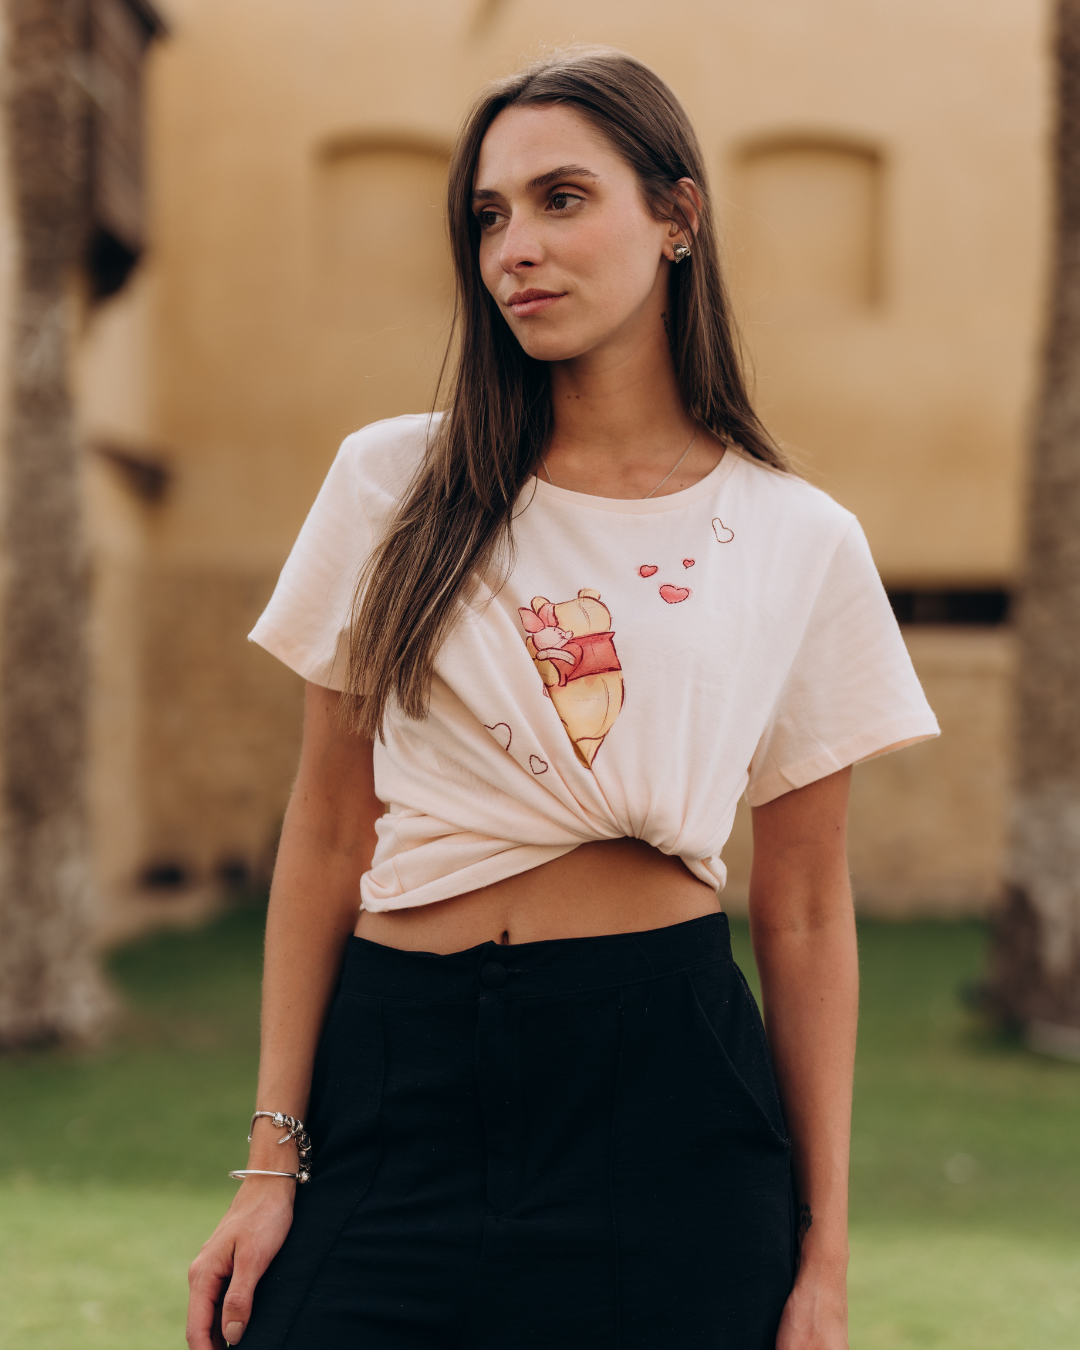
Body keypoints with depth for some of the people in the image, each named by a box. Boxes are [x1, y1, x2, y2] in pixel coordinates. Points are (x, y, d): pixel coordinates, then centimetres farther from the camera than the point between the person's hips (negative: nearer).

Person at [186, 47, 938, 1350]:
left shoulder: (800, 543, 2)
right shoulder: (397, 483, 3)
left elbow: (805, 916, 4)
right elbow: (326, 835, 5)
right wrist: (273, 1157, 1)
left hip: (661, 1095, 0)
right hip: (398, 1081, 1)